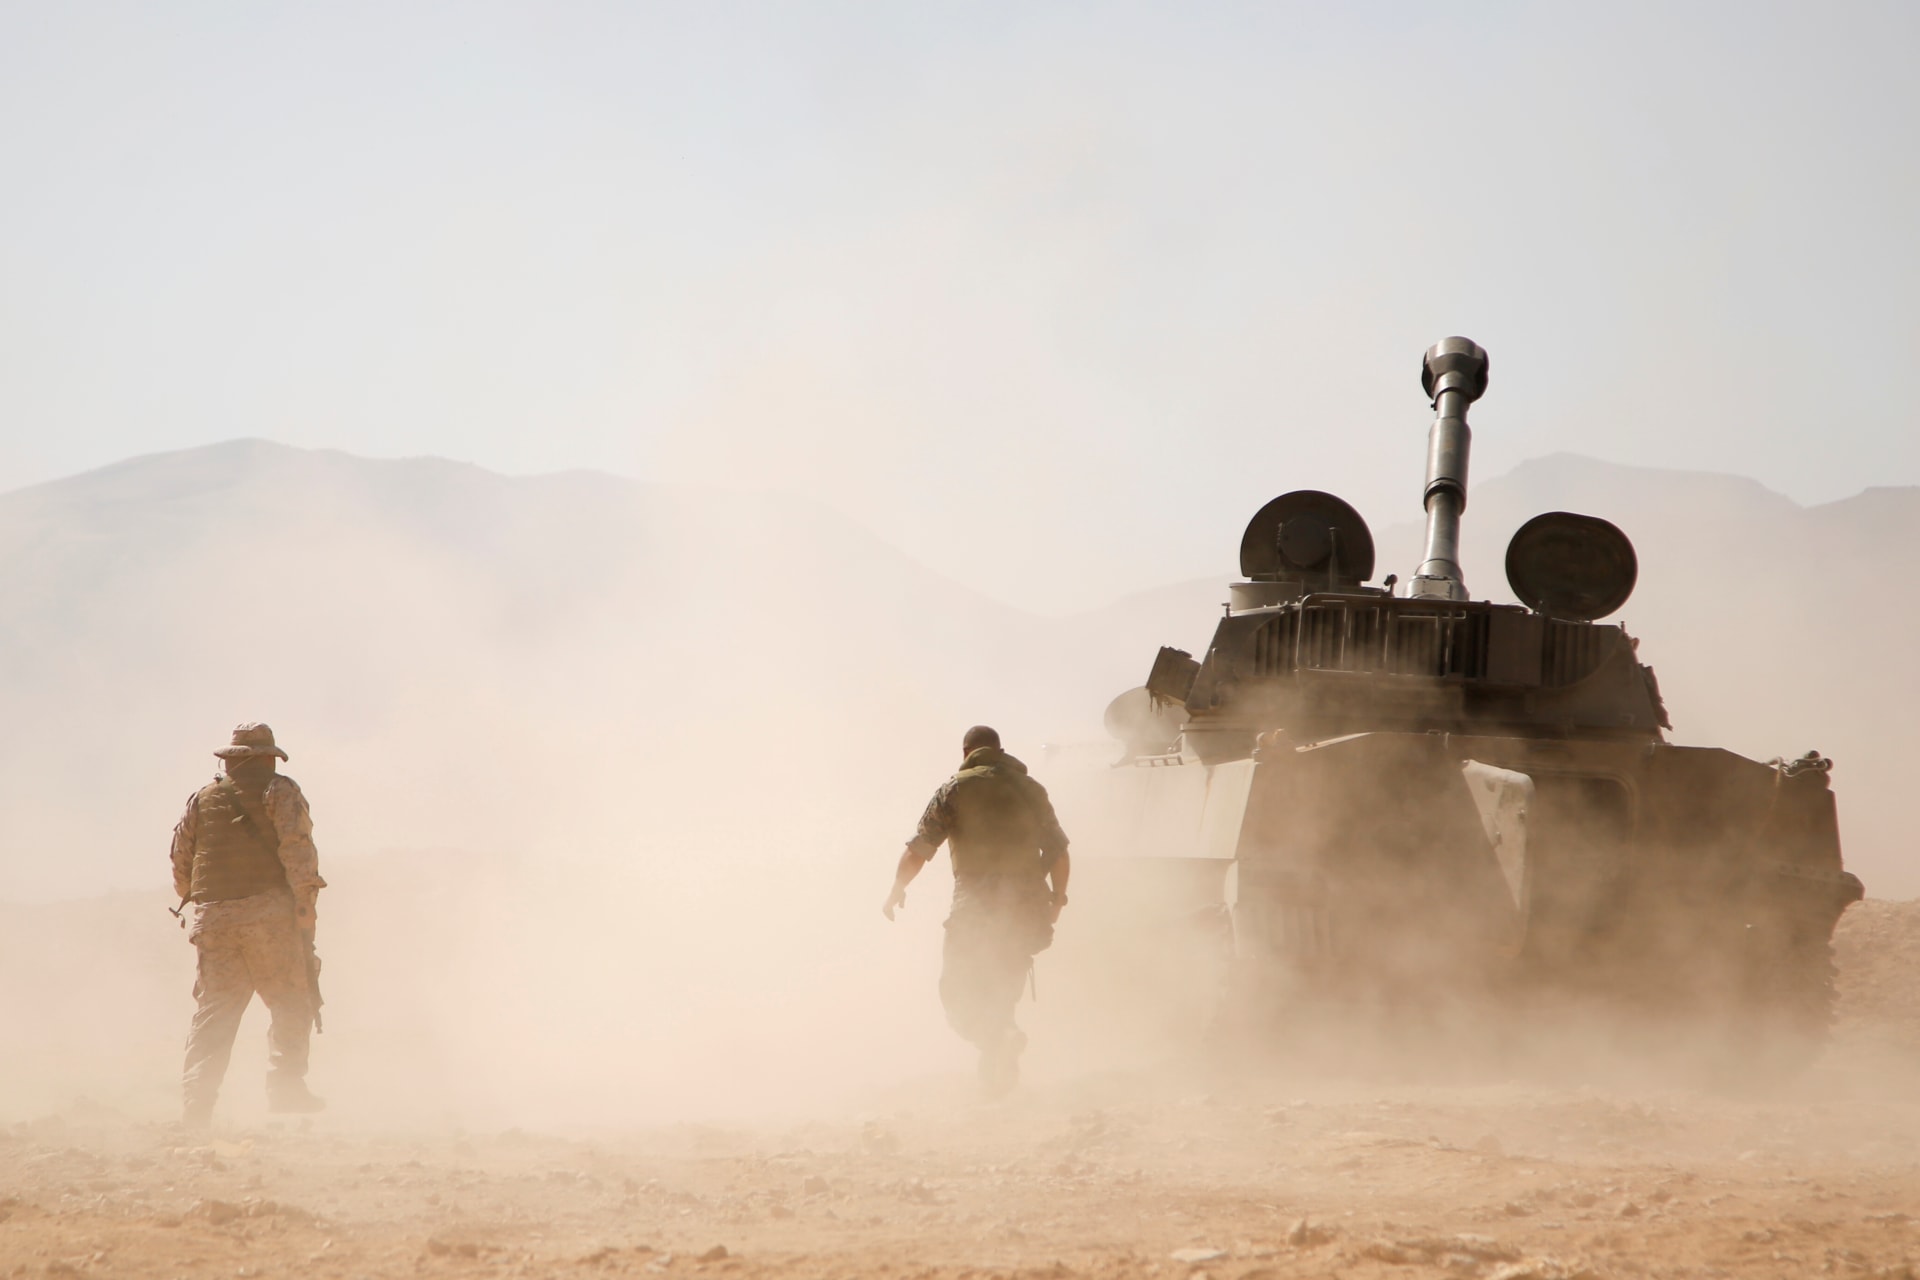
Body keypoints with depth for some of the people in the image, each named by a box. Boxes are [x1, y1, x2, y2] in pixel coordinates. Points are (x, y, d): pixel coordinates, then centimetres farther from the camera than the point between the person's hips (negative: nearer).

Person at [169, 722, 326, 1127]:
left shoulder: (202, 798, 16)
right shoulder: (279, 790, 3)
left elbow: (181, 860, 16)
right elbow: (297, 847, -9)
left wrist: (194, 900, 30)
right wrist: (304, 904, -9)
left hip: (214, 916, 4)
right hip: (268, 910, -4)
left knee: (214, 1008, 5)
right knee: (292, 1003, 2)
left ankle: (197, 1093, -4)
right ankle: (286, 1089, -6)